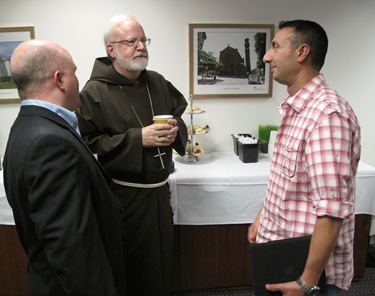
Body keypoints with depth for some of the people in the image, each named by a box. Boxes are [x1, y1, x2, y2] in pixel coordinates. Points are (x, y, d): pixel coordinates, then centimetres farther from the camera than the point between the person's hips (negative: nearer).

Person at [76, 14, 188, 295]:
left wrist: (175, 130, -6)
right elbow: (87, 145, -18)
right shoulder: (95, 92, -13)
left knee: (163, 258, 21)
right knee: (132, 265, 10)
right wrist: (137, 138, -22)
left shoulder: (158, 82, 5)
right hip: (124, 194, -5)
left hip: (160, 188, 6)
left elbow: (179, 113, 17)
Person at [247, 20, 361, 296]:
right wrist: (262, 218, 16)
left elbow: (332, 209, -28)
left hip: (306, 265, -8)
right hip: (281, 250, 9)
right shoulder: (295, 108, 5)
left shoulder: (326, 113, -25)